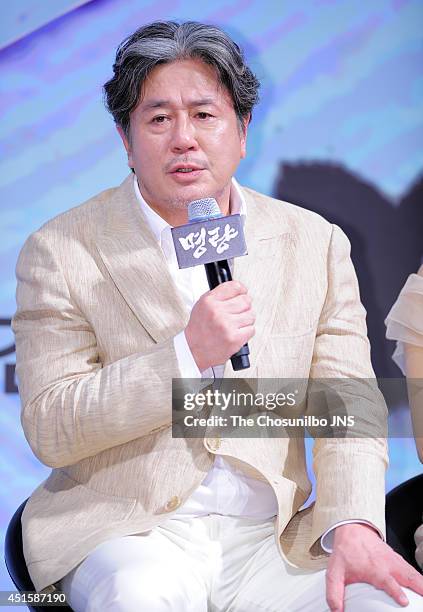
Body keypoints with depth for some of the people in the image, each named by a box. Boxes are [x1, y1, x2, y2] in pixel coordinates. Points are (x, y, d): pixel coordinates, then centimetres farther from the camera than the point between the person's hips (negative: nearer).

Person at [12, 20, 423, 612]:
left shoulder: (317, 245, 9)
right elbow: (49, 431, -6)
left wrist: (352, 525, -14)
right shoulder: (60, 252, 1)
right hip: (127, 534, -2)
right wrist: (187, 352, -17)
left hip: (272, 539, 3)